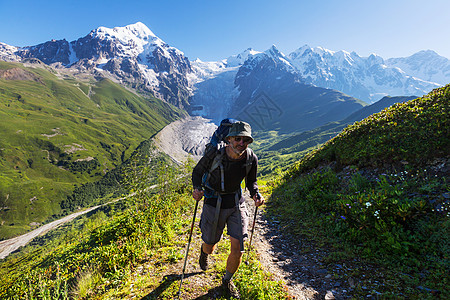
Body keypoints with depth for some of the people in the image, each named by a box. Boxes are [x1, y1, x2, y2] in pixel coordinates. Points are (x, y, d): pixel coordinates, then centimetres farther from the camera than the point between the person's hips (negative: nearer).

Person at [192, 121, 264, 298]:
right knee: (210, 246, 15)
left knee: (237, 249, -1)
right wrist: (197, 189, -24)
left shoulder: (251, 158, -14)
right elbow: (197, 172, -6)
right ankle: (204, 251, 58)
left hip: (237, 204, 2)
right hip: (214, 204, -2)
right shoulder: (214, 154, -23)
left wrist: (255, 194, -14)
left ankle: (227, 280, 32)